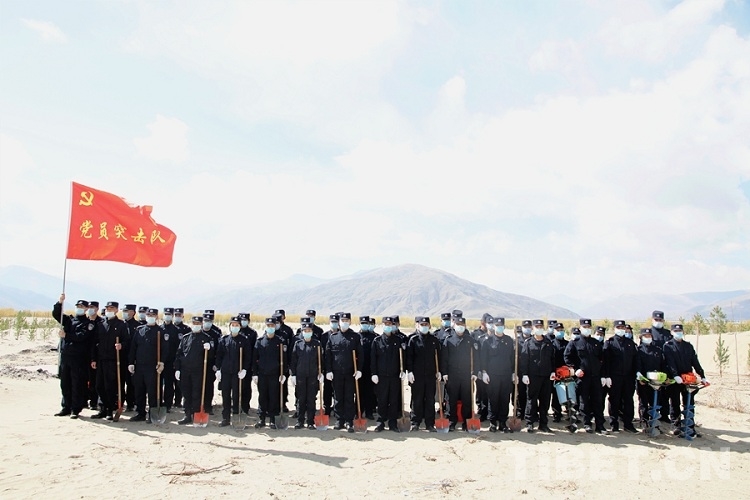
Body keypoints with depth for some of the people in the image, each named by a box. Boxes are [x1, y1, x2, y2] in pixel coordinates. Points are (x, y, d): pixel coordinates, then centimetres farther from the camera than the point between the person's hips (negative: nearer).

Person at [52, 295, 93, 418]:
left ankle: (76, 409, 6)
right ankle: (66, 407, 21)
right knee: (65, 384, 11)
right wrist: (60, 302, -8)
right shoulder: (68, 319, 16)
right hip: (65, 356, 5)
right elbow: (55, 314, 7)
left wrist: (66, 335, -15)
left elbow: (82, 336, -14)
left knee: (77, 385, -1)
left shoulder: (88, 323, -1)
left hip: (78, 358, -5)